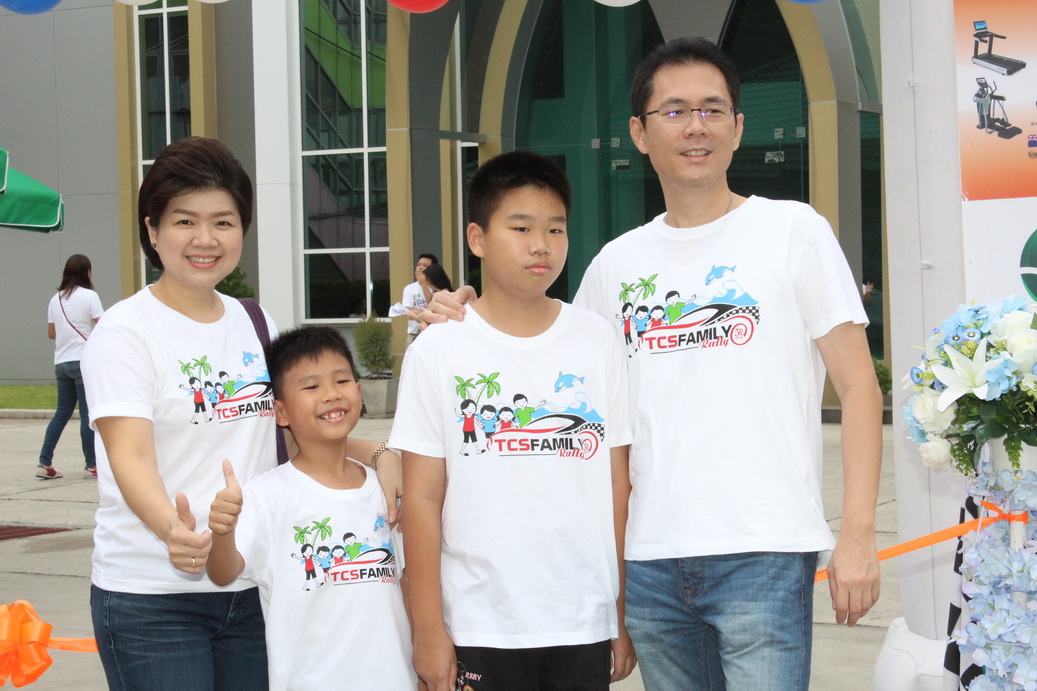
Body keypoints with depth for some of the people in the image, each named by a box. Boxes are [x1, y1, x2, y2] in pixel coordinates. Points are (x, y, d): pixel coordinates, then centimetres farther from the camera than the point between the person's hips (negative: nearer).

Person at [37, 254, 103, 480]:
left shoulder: (55, 299, 12)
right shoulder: (89, 296, -6)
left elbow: (51, 333, 18)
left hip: (61, 363, 6)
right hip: (84, 361, -6)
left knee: (62, 413, 11)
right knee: (88, 413, -2)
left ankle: (45, 463, 7)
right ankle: (91, 466, 1)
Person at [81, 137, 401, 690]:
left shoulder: (256, 324, 10)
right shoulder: (126, 331, -8)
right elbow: (130, 457, -20)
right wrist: (173, 529, -40)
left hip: (254, 588, 6)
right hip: (151, 597, -5)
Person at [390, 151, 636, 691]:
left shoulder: (596, 341, 4)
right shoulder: (439, 352, -2)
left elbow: (619, 484, 6)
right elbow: (423, 499, -2)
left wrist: (627, 611, 5)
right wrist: (427, 628, -4)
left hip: (584, 626, 2)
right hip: (479, 631, -2)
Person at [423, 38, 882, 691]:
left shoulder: (793, 231, 3)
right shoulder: (617, 263, 13)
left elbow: (858, 387, 0)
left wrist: (858, 534, -9)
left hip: (765, 554, -4)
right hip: (649, 560, 4)